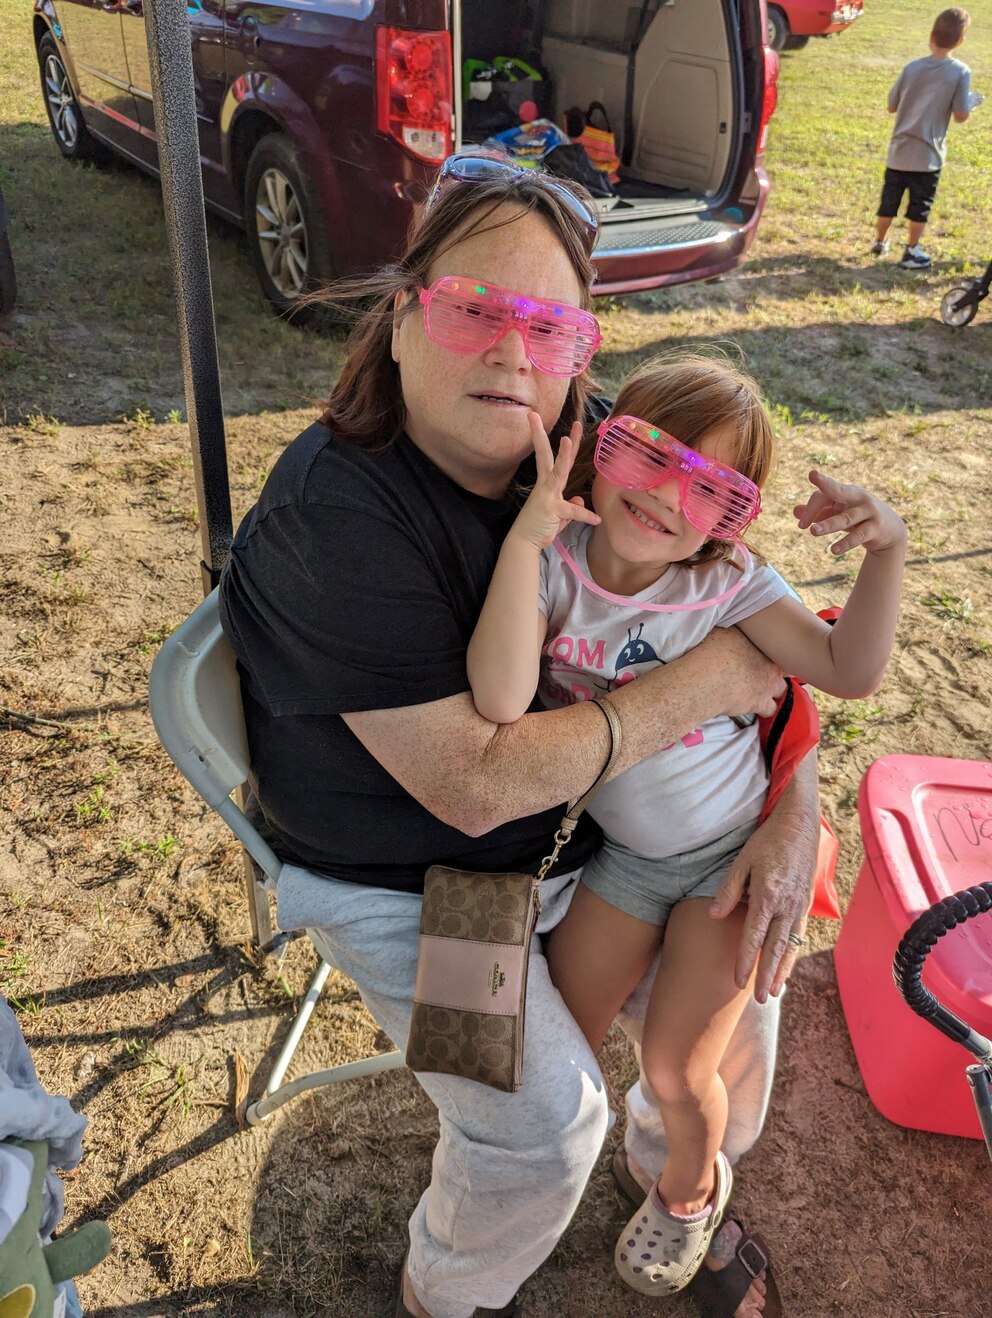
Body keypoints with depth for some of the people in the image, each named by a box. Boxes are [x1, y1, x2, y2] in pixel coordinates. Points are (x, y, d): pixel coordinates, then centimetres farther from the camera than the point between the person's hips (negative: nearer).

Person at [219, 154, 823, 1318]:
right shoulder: (336, 510, -29)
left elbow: (755, 640, -3)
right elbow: (472, 780, -33)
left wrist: (794, 813, -18)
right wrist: (699, 685, -28)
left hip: (573, 825, 6)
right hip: (397, 883, -5)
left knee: (738, 977, 7)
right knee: (547, 1120, -15)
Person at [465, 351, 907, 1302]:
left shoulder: (727, 585, -16)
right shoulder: (551, 569, -19)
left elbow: (849, 671, -15)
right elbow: (501, 703, -36)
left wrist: (885, 550, -29)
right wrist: (527, 538, -40)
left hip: (737, 849, -1)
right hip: (620, 856, 1)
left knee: (675, 1068, 3)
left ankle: (692, 1186, 41)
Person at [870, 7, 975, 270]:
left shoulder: (912, 67, -3)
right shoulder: (961, 71, -10)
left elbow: (891, 107, 4)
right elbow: (960, 116, -9)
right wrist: (971, 103, 12)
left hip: (900, 150, 3)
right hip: (928, 154, -2)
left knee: (889, 200, 16)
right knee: (920, 205, 8)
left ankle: (880, 242, 29)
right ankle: (912, 253, 13)